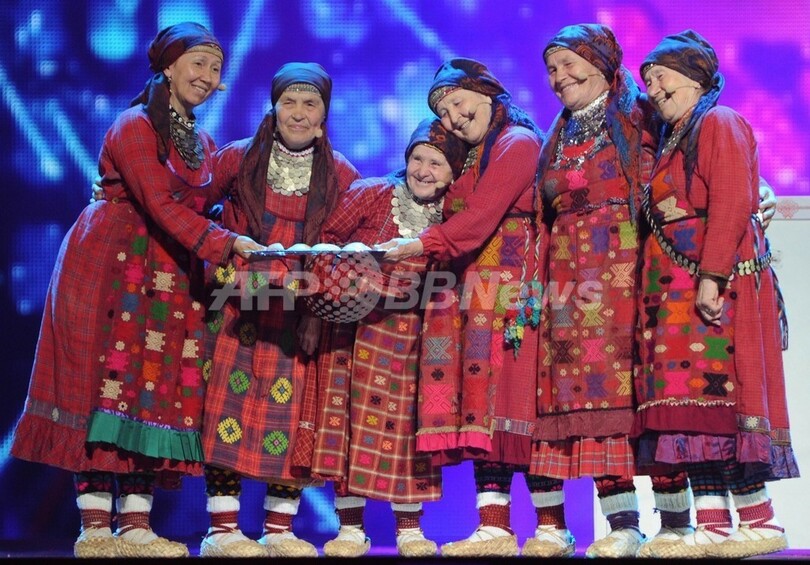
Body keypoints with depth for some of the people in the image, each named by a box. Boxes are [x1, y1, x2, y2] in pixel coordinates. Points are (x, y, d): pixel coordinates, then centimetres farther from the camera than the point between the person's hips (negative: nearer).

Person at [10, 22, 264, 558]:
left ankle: (135, 524, -1)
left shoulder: (204, 145, 19)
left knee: (162, 389, -1)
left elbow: (199, 212, 10)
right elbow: (160, 205, -18)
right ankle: (95, 528, -10)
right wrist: (224, 242, -27)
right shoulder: (135, 126, -6)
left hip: (172, 278, 7)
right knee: (111, 379, -10)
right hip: (113, 268, -7)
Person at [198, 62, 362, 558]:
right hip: (238, 306, -1)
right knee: (229, 404, -8)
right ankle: (223, 530, -2)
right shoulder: (236, 159, 2)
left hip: (301, 311, 1)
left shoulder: (342, 176, 6)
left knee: (291, 413, -1)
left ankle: (279, 531, 8)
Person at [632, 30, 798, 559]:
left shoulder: (720, 123, -3)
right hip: (677, 291, 9)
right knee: (693, 399, 1)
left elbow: (732, 203, -15)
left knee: (720, 390, -13)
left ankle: (761, 520, -9)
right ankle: (712, 524, -1)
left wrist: (711, 275, -23)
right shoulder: (673, 139, 24)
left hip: (718, 284, -9)